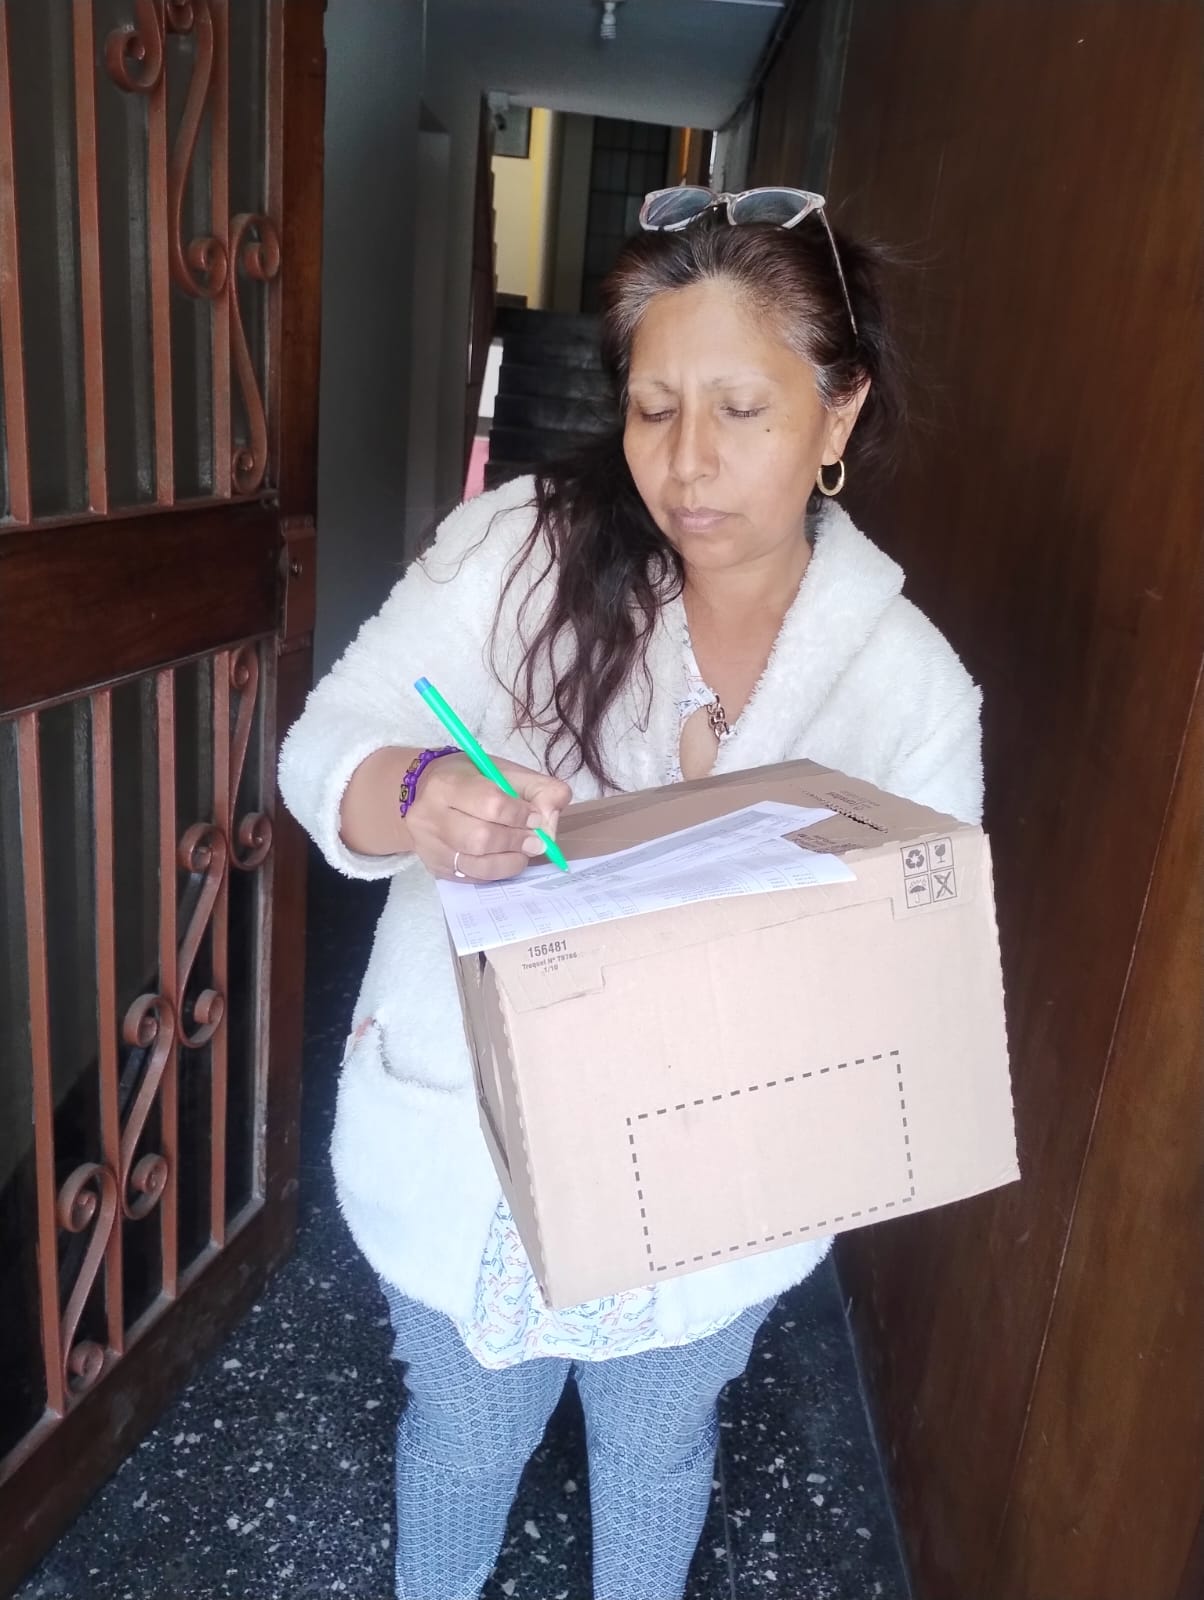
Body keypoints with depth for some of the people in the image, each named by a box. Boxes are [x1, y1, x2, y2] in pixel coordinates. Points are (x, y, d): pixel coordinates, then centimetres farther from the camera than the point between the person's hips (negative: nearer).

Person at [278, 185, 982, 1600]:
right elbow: (321, 748, -16)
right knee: (462, 1438, 27)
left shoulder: (911, 683, -13)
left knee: (657, 1452, 28)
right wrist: (416, 794, -39)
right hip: (463, 1152, 0)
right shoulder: (517, 551, -17)